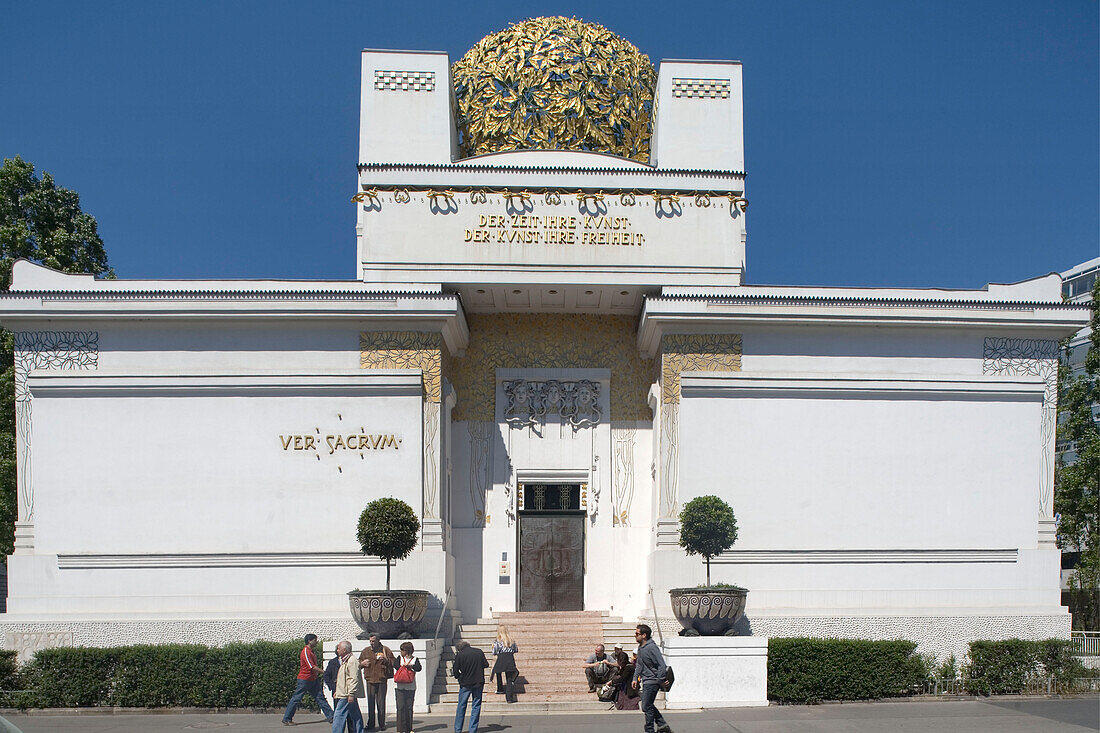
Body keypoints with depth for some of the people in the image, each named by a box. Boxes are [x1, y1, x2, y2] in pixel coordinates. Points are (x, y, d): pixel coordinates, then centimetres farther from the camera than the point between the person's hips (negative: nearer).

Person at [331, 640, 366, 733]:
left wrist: (351, 694, -24)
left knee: (339, 716, -10)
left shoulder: (351, 661, -14)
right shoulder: (345, 661, 19)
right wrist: (337, 691, 25)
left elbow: (354, 679, -20)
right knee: (355, 717, 10)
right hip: (344, 694, 10)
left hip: (346, 696, -10)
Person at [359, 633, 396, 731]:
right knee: (370, 703, 2)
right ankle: (370, 724, 10)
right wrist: (362, 663, -1)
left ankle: (382, 724, 5)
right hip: (370, 680, 2)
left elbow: (393, 663, 3)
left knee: (381, 703, -2)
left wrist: (385, 659, -14)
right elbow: (358, 663, 21)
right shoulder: (366, 650, 11)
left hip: (381, 680, -2)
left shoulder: (385, 650, 4)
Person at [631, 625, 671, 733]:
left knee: (647, 707, -4)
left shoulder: (651, 648, -19)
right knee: (648, 705, 17)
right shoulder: (640, 647, 10)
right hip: (645, 681, 10)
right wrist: (635, 678, 14)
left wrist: (659, 681, -20)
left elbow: (662, 665, -20)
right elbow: (639, 664, 21)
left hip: (652, 681, -10)